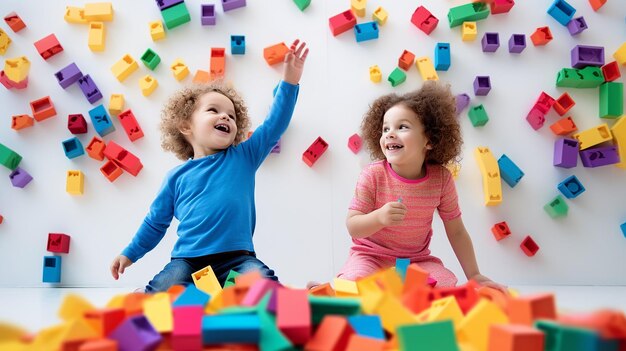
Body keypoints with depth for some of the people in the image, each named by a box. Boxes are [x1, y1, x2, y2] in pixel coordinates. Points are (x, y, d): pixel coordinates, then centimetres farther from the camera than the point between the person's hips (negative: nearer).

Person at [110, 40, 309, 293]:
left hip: (237, 257, 1)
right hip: (187, 259, 0)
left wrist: (290, 82, -9)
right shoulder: (177, 176, 10)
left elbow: (274, 124, 1)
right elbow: (156, 223, 22)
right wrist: (130, 254, 21)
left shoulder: (244, 157, 10)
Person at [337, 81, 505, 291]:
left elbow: (456, 231, 1)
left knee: (448, 285, -21)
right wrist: (379, 217, -34)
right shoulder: (373, 175, -15)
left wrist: (474, 276, 0)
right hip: (370, 256, -3)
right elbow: (352, 227, -14)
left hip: (417, 259, 4)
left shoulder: (441, 178, -9)